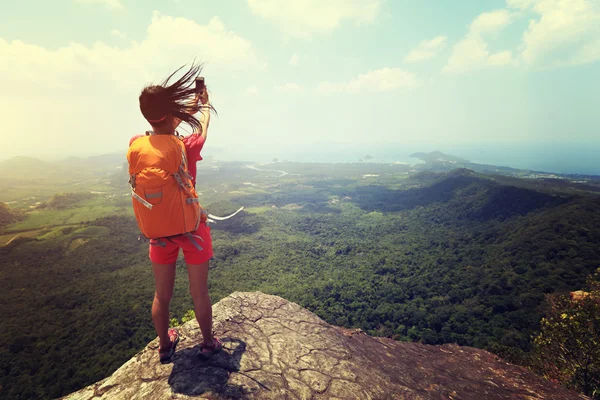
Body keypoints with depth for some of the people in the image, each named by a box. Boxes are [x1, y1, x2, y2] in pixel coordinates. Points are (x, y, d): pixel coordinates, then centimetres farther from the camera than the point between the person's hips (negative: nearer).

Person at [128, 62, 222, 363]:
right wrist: (204, 102, 23)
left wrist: (187, 105, 21)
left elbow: (163, 132, 12)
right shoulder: (188, 147, -18)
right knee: (199, 293, 13)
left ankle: (165, 346, 38)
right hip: (191, 228, -3)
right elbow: (203, 124, 4)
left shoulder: (135, 145, -9)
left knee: (162, 295, 18)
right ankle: (208, 343, 32)